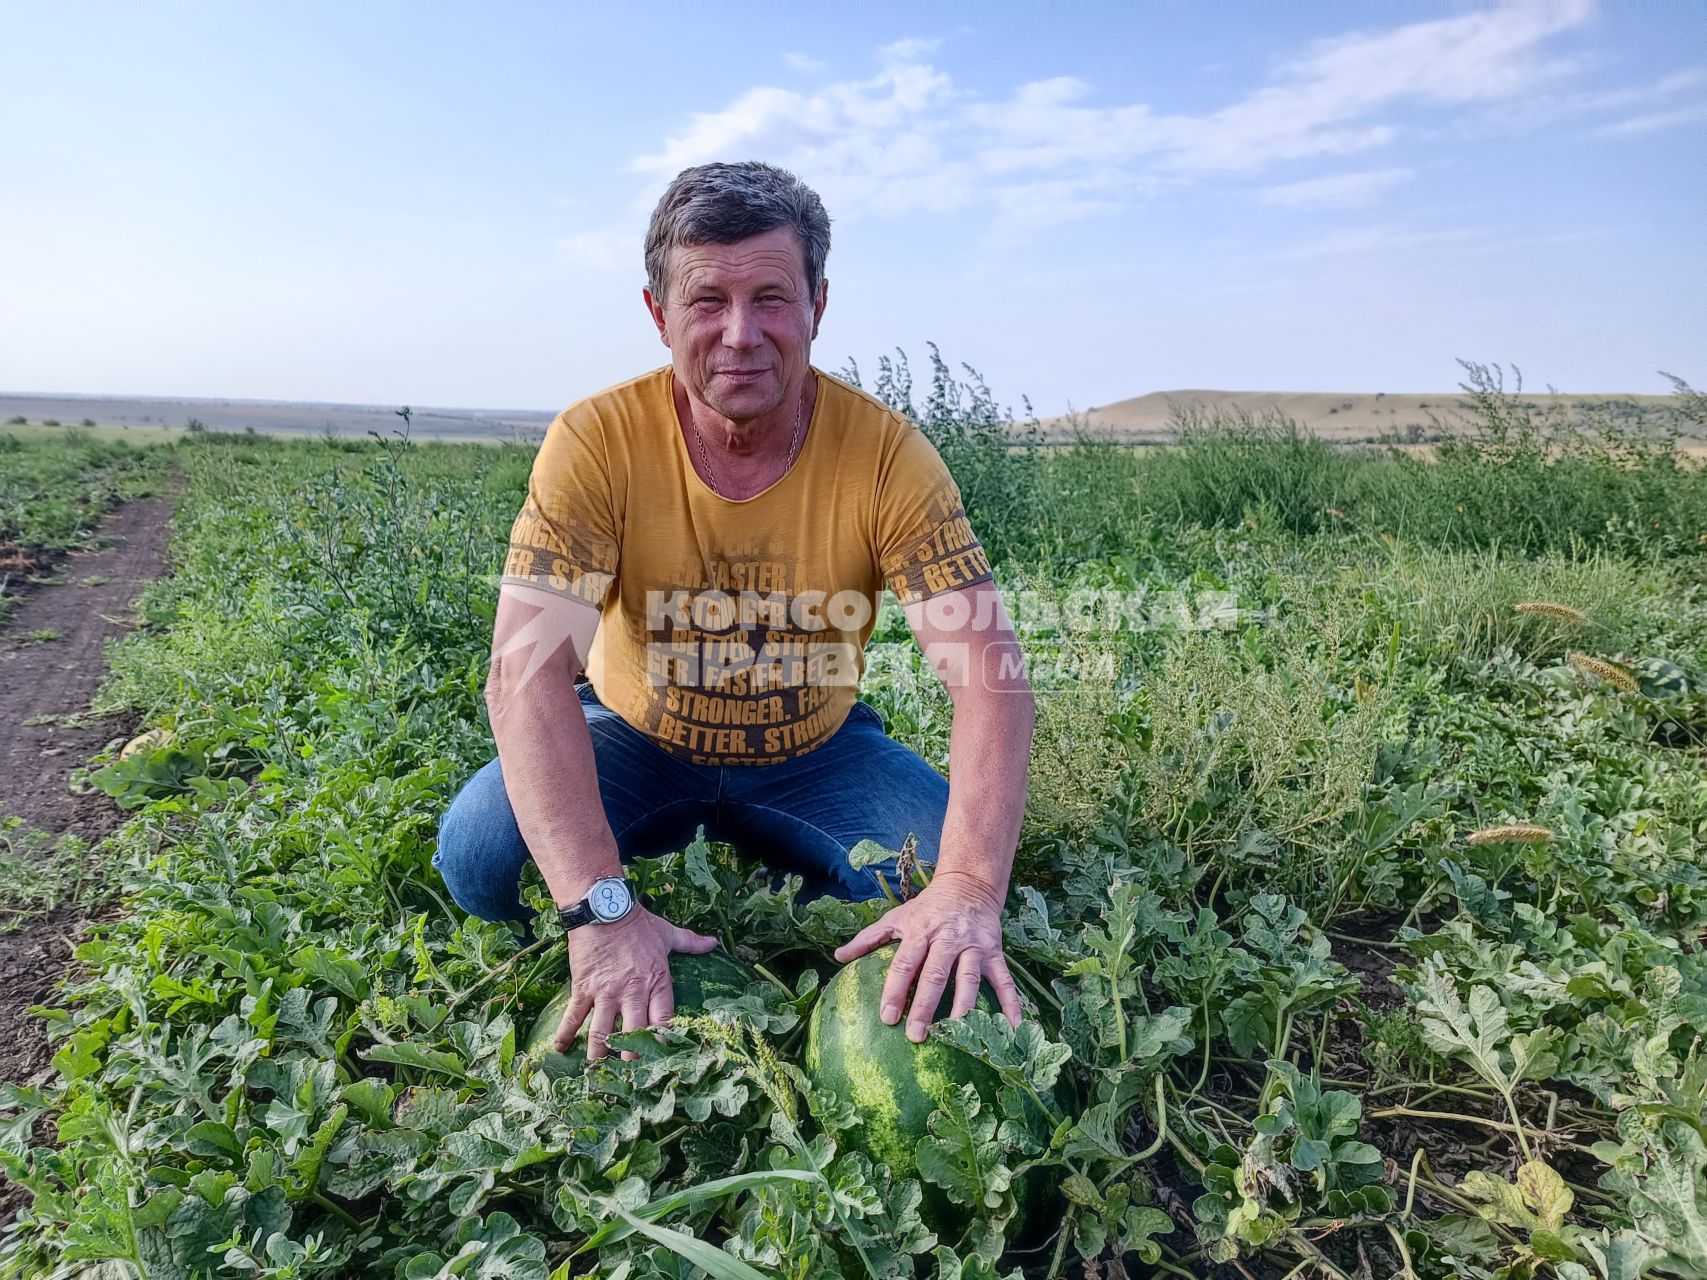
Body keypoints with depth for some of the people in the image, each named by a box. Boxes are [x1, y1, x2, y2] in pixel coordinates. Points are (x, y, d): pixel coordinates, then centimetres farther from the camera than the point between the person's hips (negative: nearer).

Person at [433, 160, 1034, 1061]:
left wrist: (969, 888, -42)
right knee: (480, 850, -26)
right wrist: (602, 909, -42)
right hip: (637, 745, 0)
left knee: (962, 868, -21)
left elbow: (988, 673, -27)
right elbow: (528, 671, -30)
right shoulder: (597, 442, -22)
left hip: (818, 752, 1)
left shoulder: (884, 453, -20)